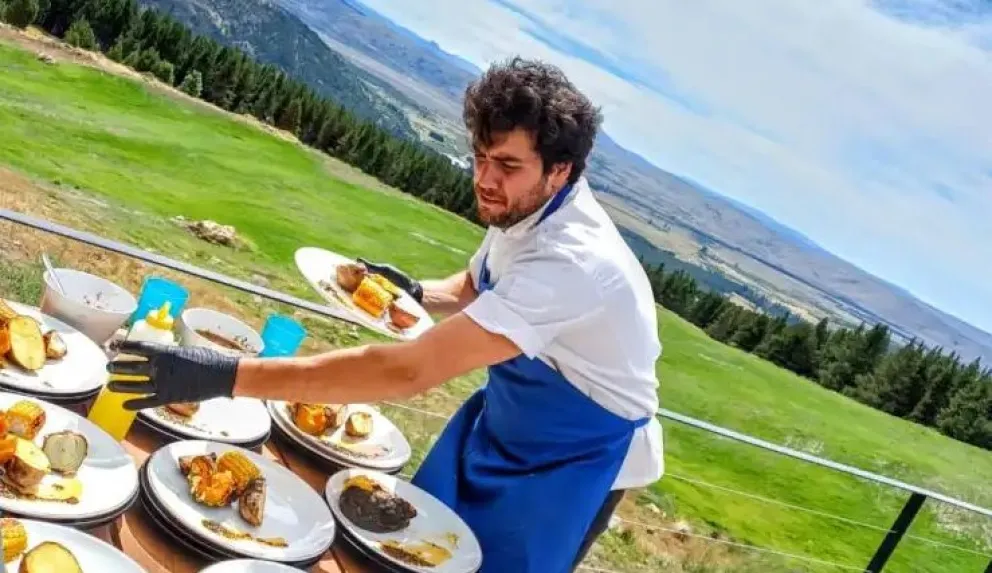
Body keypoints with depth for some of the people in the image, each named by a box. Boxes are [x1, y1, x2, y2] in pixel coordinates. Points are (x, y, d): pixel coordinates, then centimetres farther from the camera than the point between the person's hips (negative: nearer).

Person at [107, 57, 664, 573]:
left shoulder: (570, 263, -39)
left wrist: (228, 375, -46)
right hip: (505, 426, 8)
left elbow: (408, 371, -44)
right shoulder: (525, 209, -11)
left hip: (571, 463, -7)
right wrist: (414, 292, -6)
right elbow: (472, 290, 13)